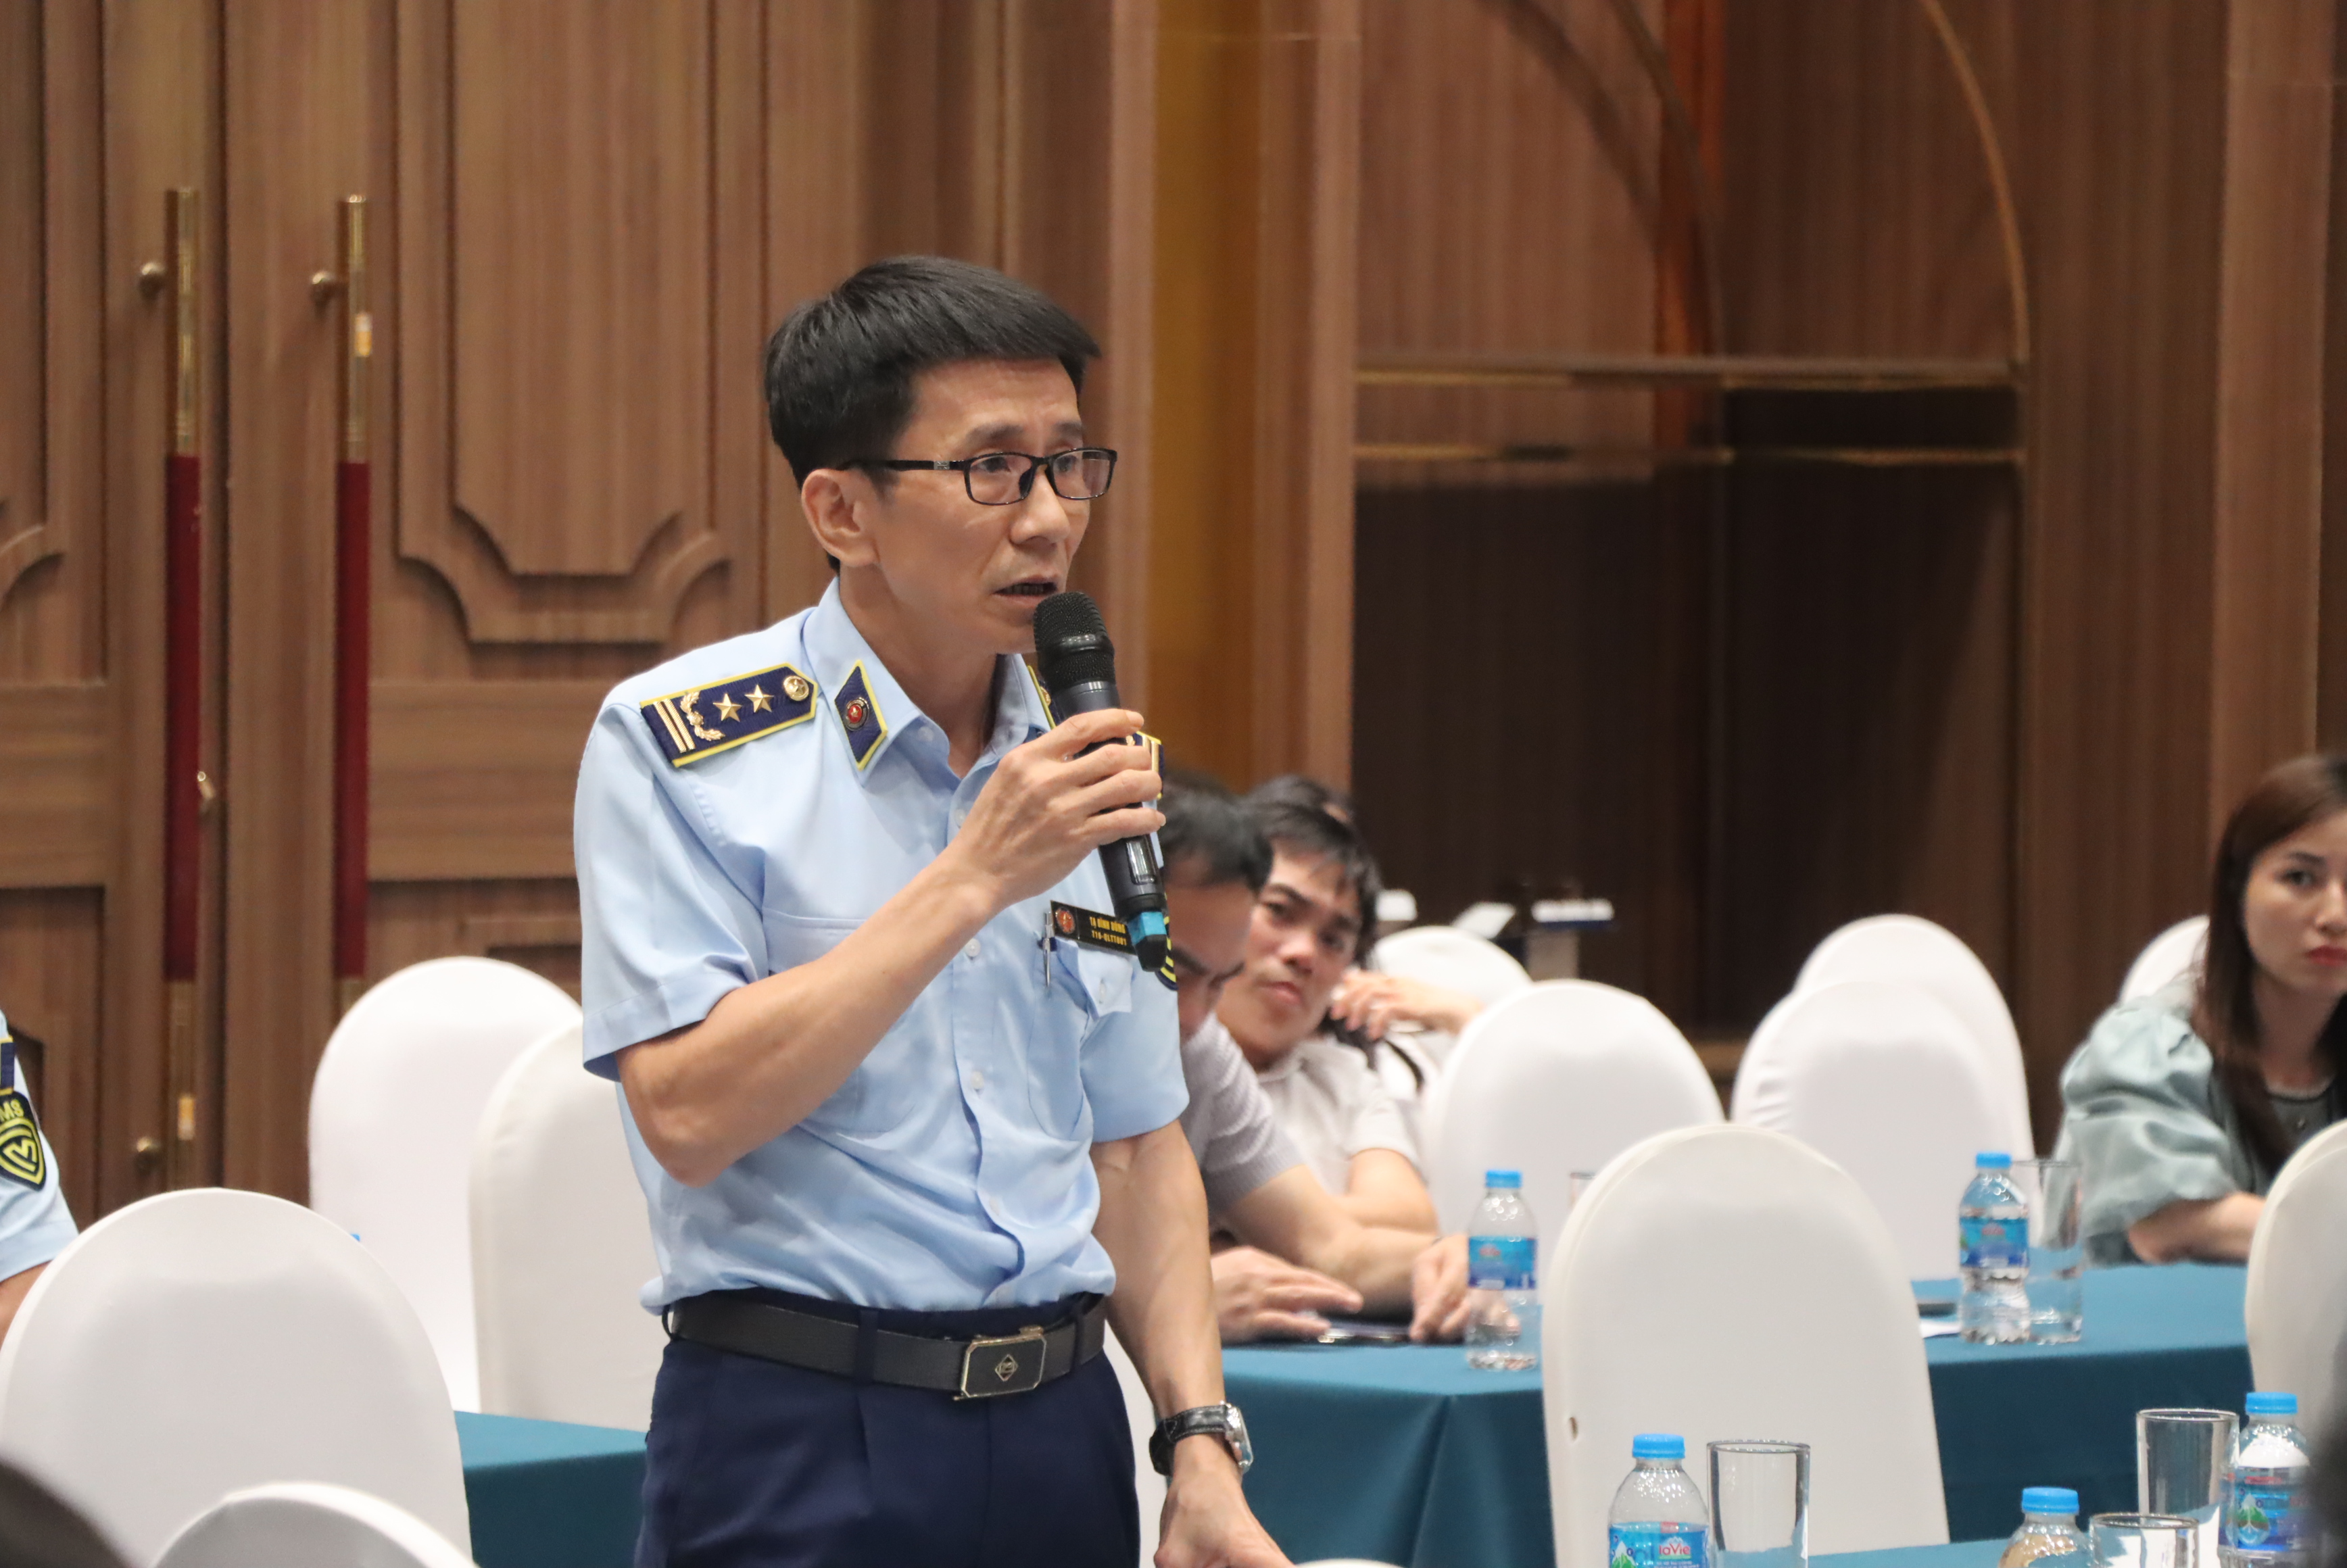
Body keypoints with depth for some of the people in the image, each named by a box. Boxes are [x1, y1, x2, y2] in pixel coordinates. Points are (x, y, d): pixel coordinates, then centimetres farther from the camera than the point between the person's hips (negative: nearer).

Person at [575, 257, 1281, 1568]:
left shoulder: (1081, 765, 11)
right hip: (801, 1442, -5)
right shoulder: (678, 747, -7)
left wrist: (1204, 1453, 5)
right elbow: (687, 1111, -18)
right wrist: (975, 880, -18)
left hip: (1061, 1426, 5)